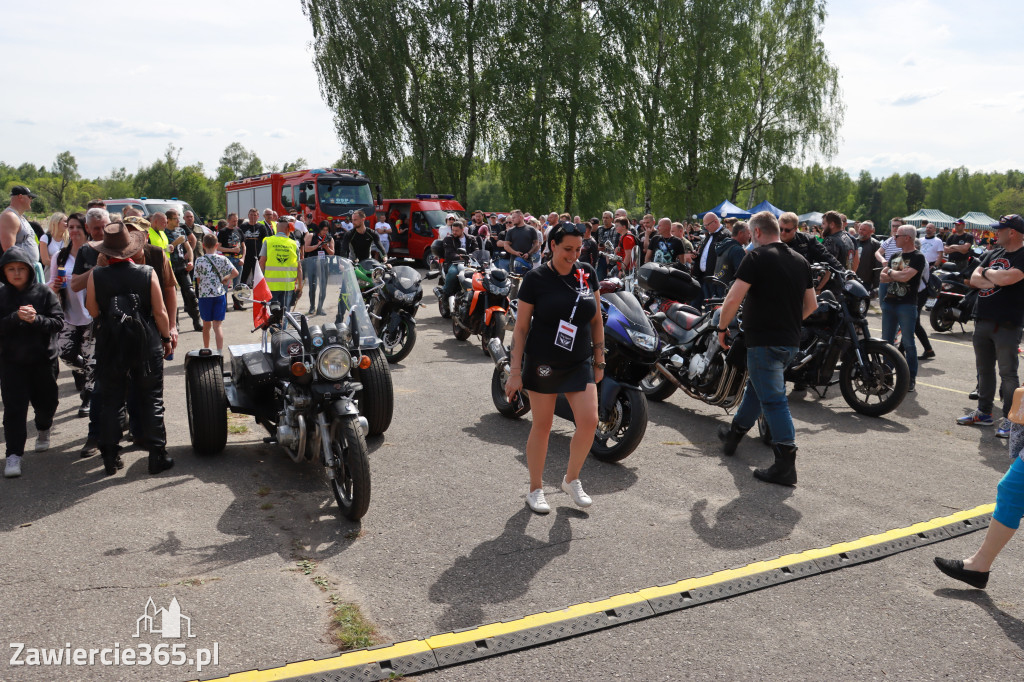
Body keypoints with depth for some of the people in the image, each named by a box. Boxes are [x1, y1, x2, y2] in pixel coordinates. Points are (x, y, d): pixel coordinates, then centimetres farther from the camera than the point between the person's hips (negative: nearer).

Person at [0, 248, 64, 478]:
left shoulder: (44, 292, -4)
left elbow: (58, 322, -8)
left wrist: (36, 319, -24)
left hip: (43, 358, 0)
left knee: (46, 402, 13)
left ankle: (43, 429, 45)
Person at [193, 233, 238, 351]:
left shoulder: (199, 260, -6)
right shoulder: (222, 259, -3)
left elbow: (198, 280, -1)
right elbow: (235, 273, -9)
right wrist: (224, 280, 6)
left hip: (204, 295, 0)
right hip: (220, 294, 0)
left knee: (206, 325, 15)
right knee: (217, 326, 0)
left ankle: (206, 350, 29)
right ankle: (220, 351, -10)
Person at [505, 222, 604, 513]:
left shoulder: (587, 273, 4)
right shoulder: (536, 278, -8)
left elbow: (596, 320, 11)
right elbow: (521, 327, -6)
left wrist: (599, 361, 10)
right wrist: (515, 372, -10)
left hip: (580, 363, 4)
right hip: (542, 363, -3)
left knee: (589, 422, -5)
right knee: (542, 426, 5)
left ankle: (571, 479, 18)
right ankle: (536, 489, 22)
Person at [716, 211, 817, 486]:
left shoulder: (757, 257, -11)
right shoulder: (800, 260, 11)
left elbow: (733, 300, -18)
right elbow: (811, 305, 16)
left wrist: (722, 328, -4)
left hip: (763, 339, -8)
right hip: (791, 341, 8)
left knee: (773, 399, -6)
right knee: (755, 386, 24)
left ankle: (786, 464, -6)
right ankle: (734, 433, 41)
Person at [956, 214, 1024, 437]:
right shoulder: (992, 254, 14)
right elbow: (974, 280, 6)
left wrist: (988, 272, -6)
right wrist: (995, 279, -12)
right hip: (983, 320, 8)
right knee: (984, 370, 16)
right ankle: (984, 412, 27)